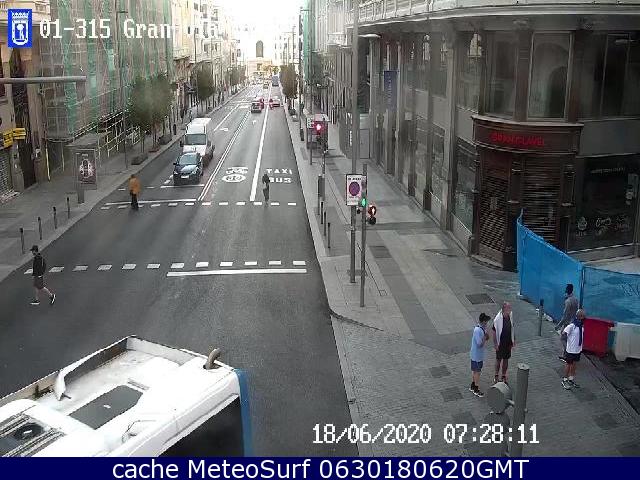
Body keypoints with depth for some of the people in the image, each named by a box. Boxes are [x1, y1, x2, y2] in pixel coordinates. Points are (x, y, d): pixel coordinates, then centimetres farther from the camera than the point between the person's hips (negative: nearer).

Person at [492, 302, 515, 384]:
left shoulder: (510, 317, -5)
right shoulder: (498, 319, -21)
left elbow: (512, 329, 8)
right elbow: (494, 332, -15)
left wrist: (514, 340, 10)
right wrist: (495, 344, -14)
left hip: (508, 343, 5)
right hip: (500, 343, -5)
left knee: (506, 359, 15)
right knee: (498, 359, 10)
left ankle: (504, 376, 29)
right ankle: (496, 376, 26)